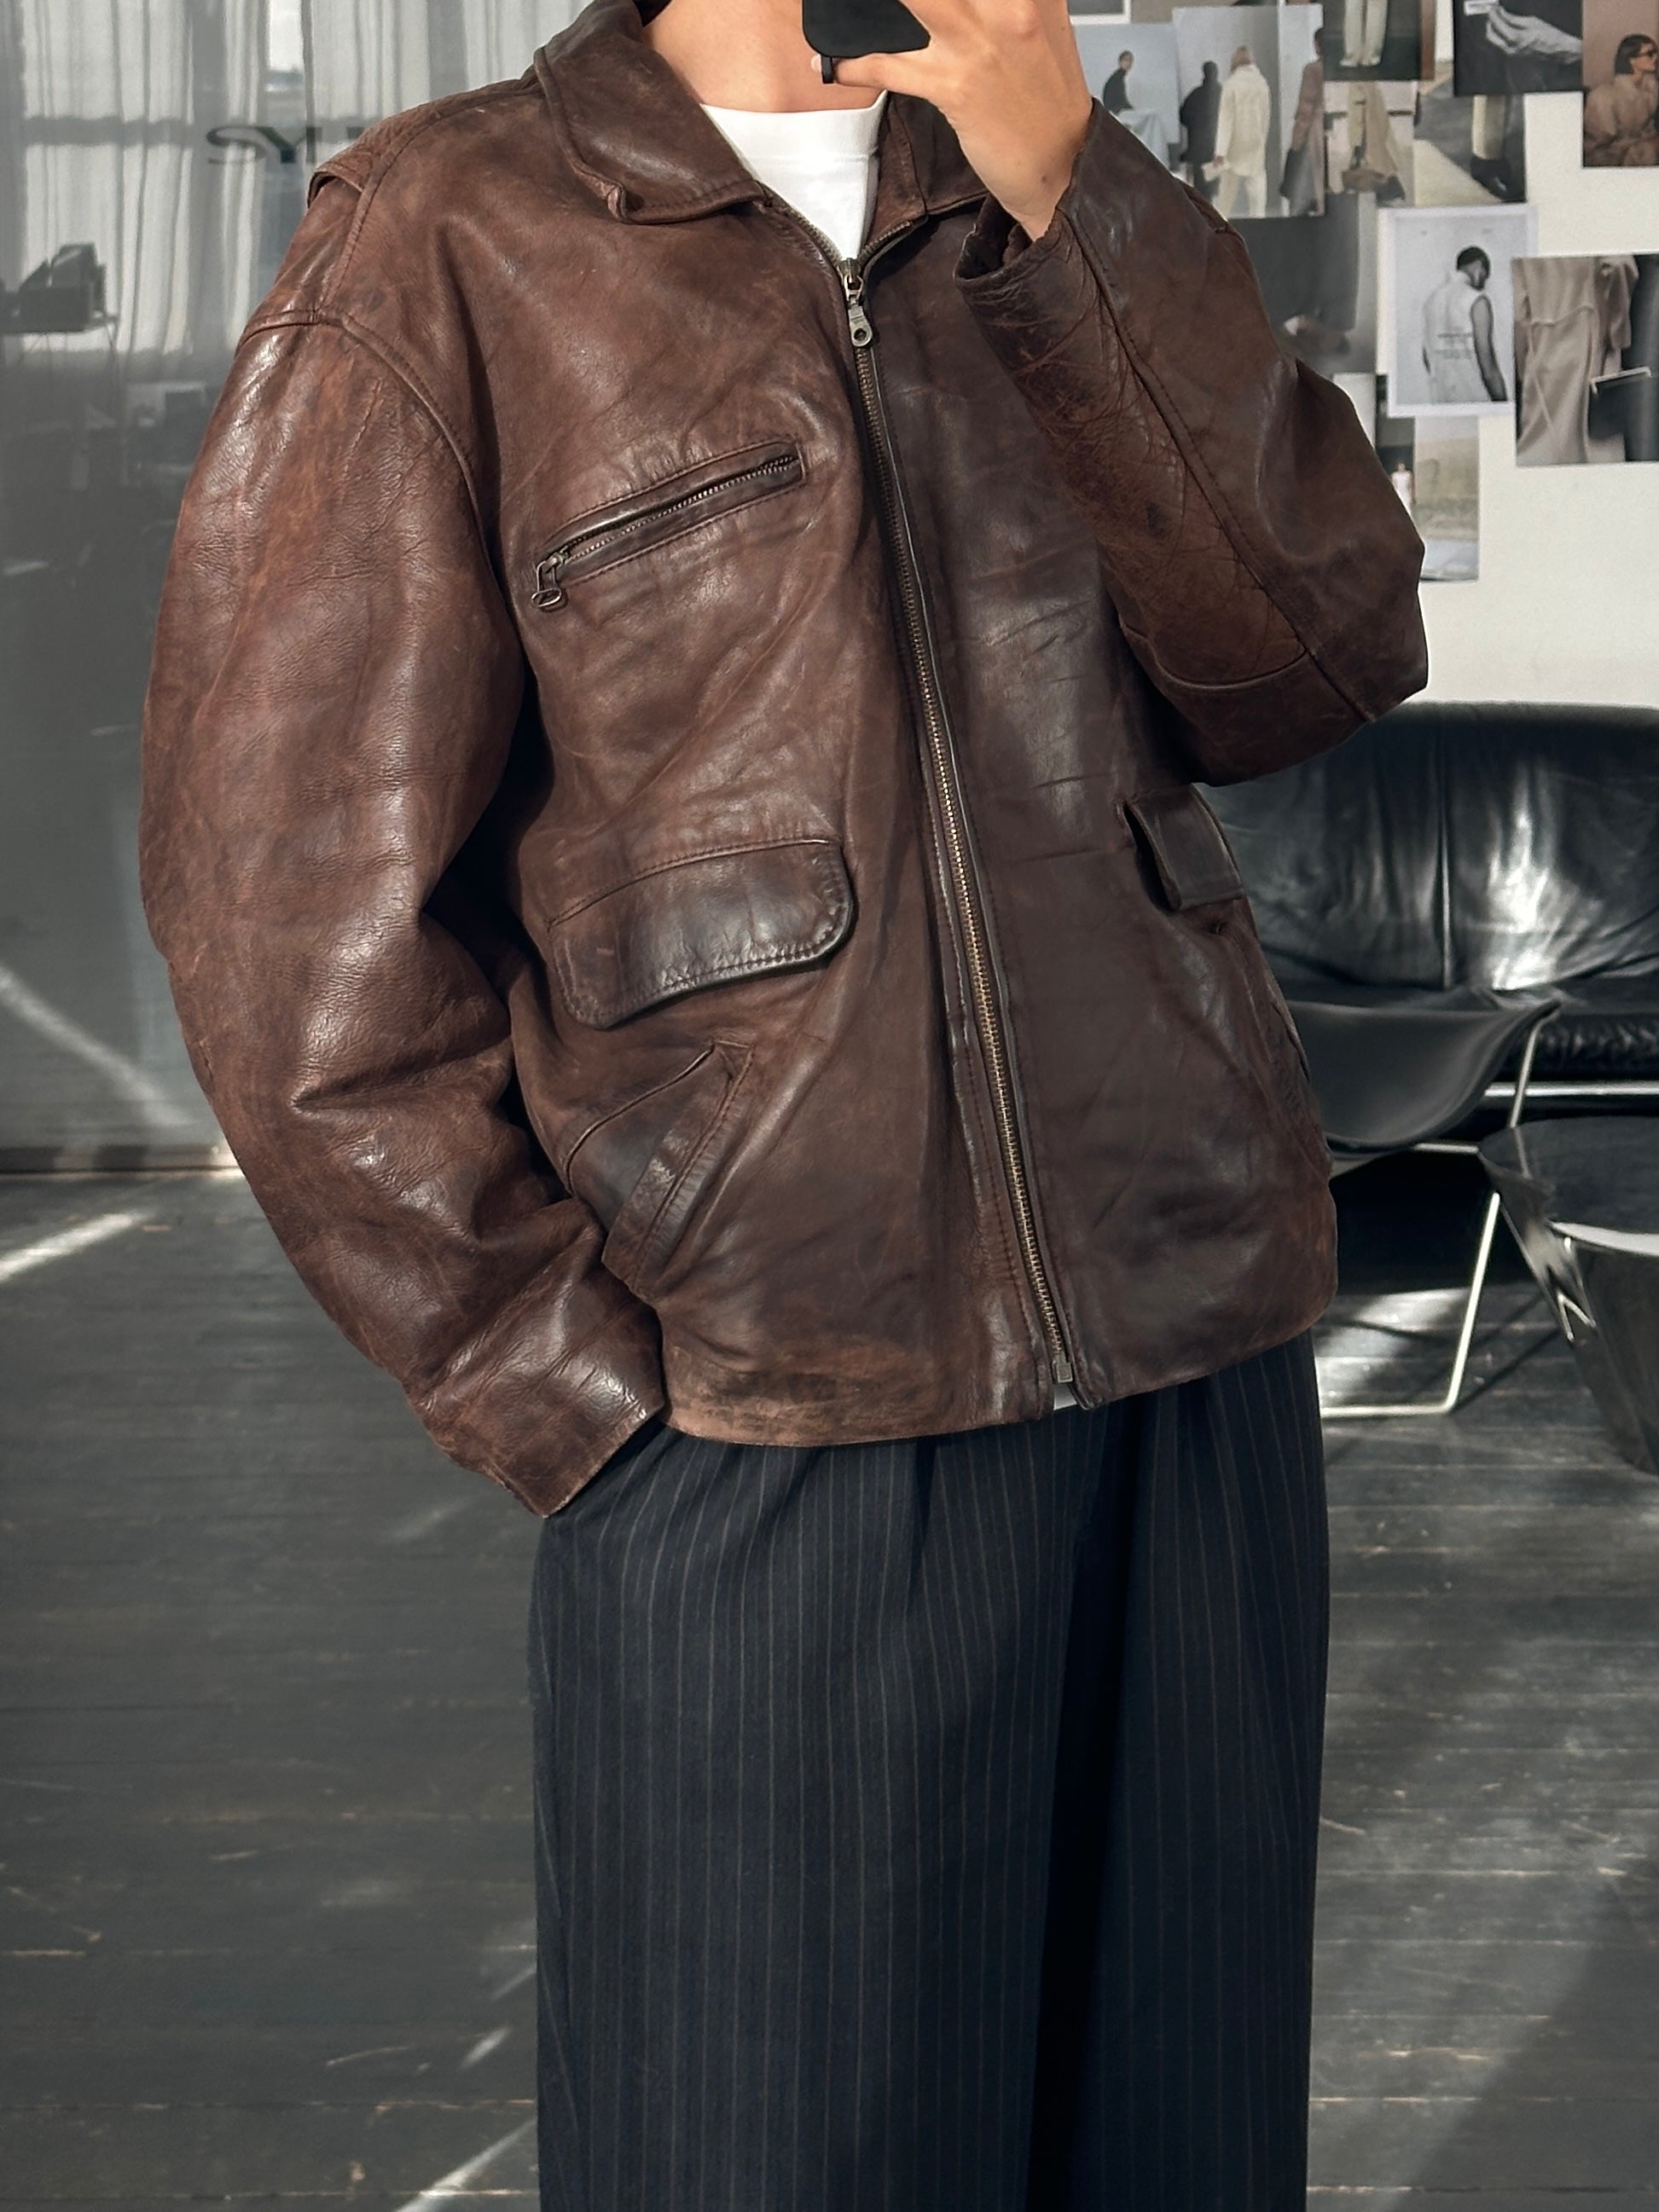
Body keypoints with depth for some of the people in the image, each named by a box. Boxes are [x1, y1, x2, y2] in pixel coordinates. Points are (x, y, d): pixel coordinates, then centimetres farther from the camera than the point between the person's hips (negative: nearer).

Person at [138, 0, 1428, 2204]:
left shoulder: (1064, 235, 14)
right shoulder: (446, 237, -1)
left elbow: (1326, 658, -1)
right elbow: (290, 906, -6)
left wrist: (1066, 197, -10)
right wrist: (589, 1400, -9)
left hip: (1198, 1380, 5)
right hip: (769, 1440, -4)